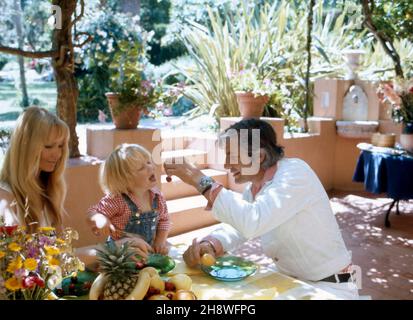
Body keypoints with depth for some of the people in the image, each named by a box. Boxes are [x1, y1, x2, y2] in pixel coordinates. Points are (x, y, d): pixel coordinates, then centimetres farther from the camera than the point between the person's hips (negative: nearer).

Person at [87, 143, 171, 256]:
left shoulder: (157, 196, -3)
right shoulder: (117, 200, -21)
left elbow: (164, 220, 9)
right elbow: (92, 213, -17)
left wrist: (160, 242, -3)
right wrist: (100, 219, -38)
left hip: (149, 251, 4)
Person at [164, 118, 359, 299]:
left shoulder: (295, 172, -23)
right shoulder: (255, 186, 3)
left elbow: (252, 223, -37)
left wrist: (200, 180, -32)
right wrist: (210, 245, -23)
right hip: (292, 283, 7)